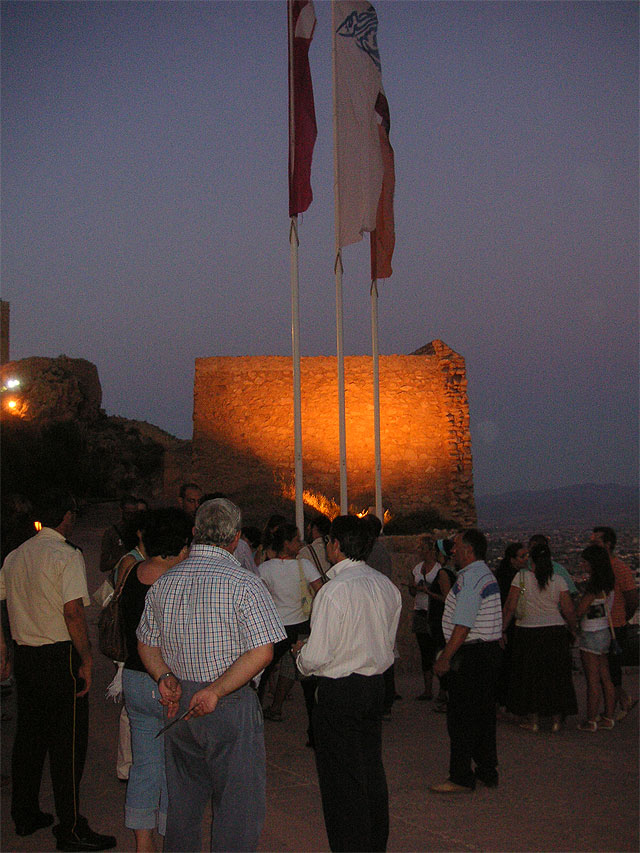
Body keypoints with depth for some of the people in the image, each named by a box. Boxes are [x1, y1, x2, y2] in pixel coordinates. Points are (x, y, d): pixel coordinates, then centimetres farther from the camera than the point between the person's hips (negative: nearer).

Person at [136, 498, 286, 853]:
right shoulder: (244, 583, -13)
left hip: (180, 701, 6)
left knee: (183, 798, 19)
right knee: (236, 802, 5)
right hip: (232, 707, -6)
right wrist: (216, 691, -15)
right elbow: (262, 651, -18)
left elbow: (146, 644, 12)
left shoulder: (163, 583, 6)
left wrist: (165, 677, -2)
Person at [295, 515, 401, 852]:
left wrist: (301, 653, 1)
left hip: (339, 692, -8)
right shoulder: (386, 585, 3)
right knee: (372, 771, 19)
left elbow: (315, 657, -20)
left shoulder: (334, 590, -20)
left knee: (342, 780, 4)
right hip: (376, 685, 8)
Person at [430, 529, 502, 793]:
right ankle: (487, 772, 24)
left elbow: (462, 626, -22)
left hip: (470, 656, -10)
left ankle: (461, 778, 4)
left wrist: (445, 658, -18)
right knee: (484, 714, 15)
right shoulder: (487, 574, 15)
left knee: (461, 718, -2)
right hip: (490, 650, 10)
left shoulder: (469, 578, -17)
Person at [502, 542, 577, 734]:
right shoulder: (559, 581, -3)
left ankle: (533, 720, 14)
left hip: (528, 632, -1)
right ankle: (556, 720, 16)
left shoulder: (521, 578, -7)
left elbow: (510, 607, -8)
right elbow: (569, 611, -3)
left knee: (530, 675, 10)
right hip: (556, 631, 2)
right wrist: (573, 631, 13)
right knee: (556, 676, 12)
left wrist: (502, 630, 2)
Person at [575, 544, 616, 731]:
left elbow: (579, 612, -18)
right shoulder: (607, 583, 6)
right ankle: (608, 718, 20)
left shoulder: (594, 585, -20)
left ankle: (591, 721, 5)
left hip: (592, 635, -9)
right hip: (605, 632, 9)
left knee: (592, 680, -1)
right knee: (605, 678, 13)